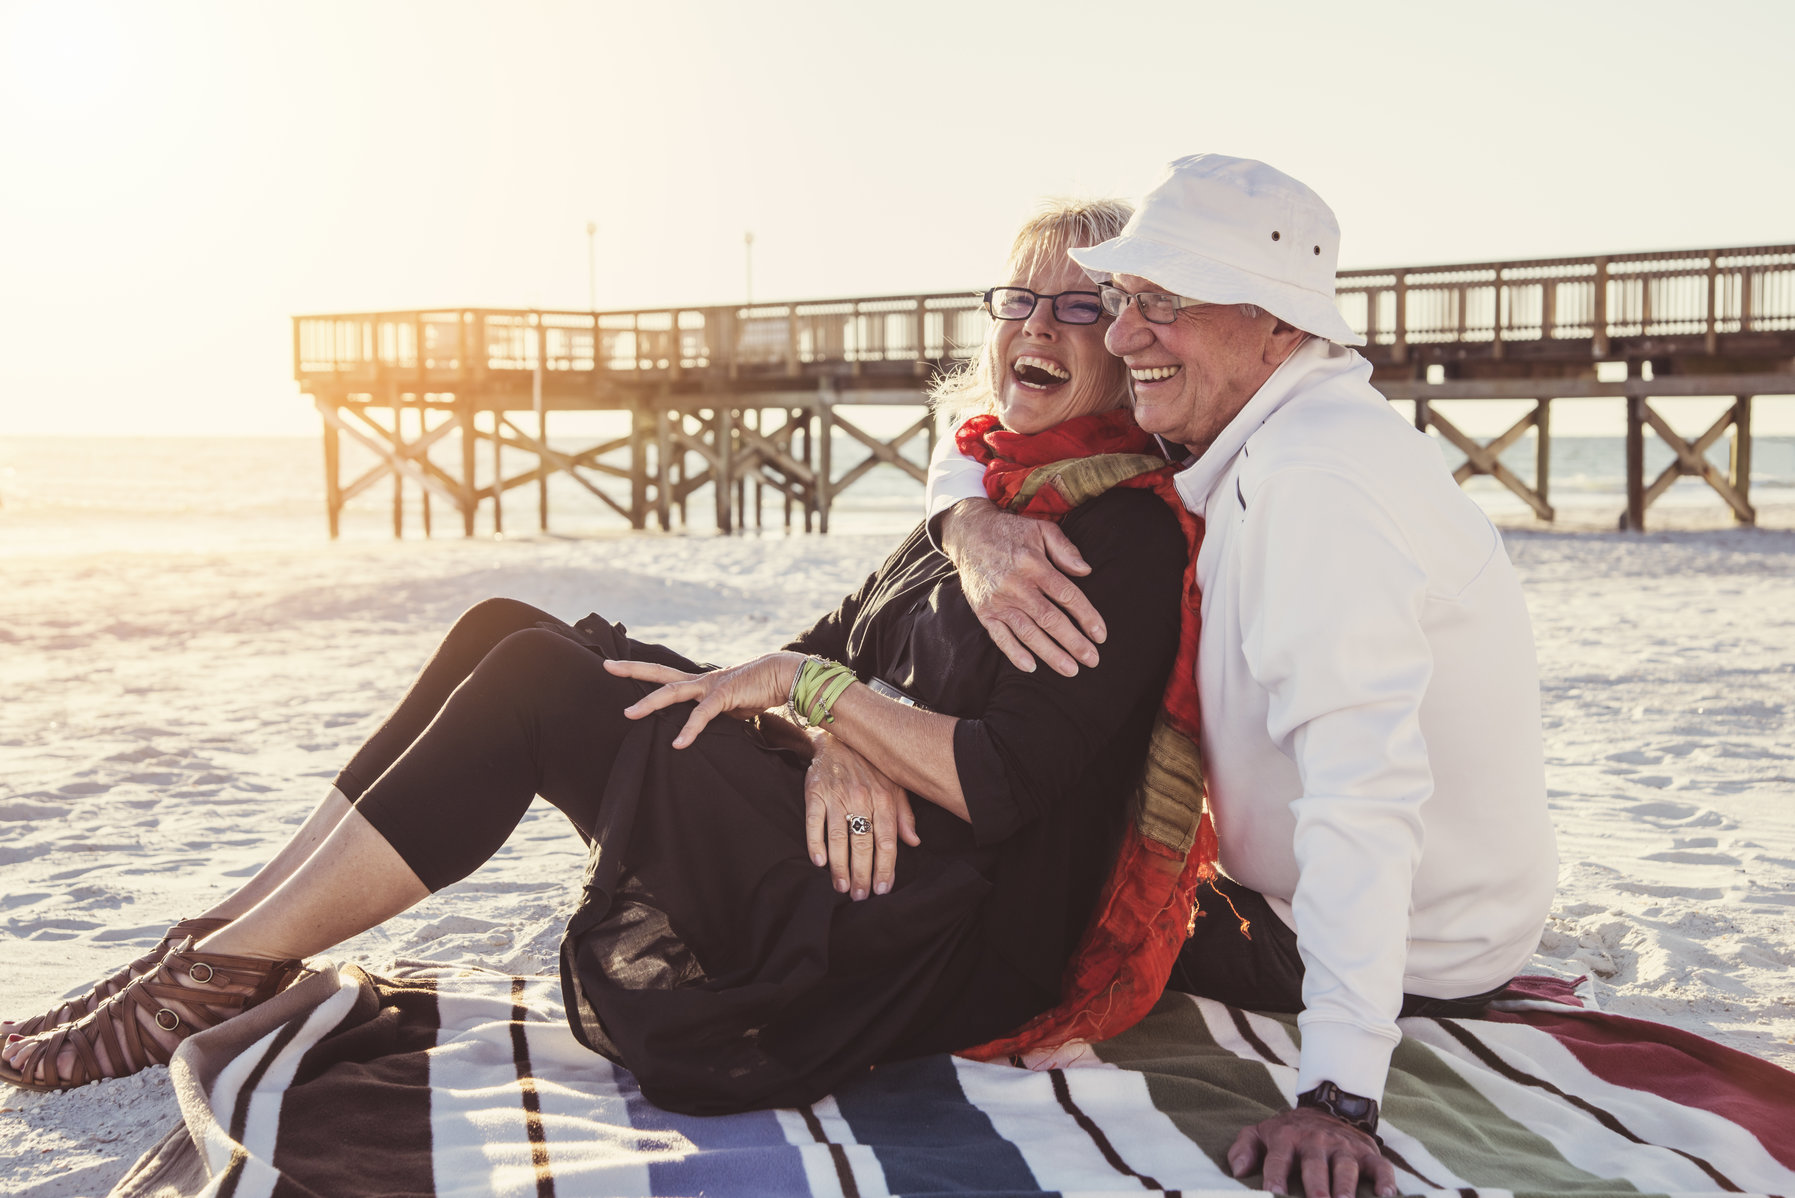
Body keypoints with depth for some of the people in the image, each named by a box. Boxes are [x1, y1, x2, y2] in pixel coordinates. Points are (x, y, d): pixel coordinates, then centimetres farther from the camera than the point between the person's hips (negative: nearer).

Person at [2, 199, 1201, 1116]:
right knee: (508, 630, -1)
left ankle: (219, 977, -9)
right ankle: (233, 941, -2)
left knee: (537, 676, -18)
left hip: (933, 953, -9)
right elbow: (832, 655, 10)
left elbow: (1002, 785, -20)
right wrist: (835, 739, -13)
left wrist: (807, 686, -14)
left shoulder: (1134, 539, -10)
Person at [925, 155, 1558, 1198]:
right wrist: (975, 525, -22)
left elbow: (1364, 791, -41)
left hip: (1416, 958, -8)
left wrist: (1337, 1099, -45)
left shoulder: (1317, 482, -32)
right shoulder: (1229, 436, -3)